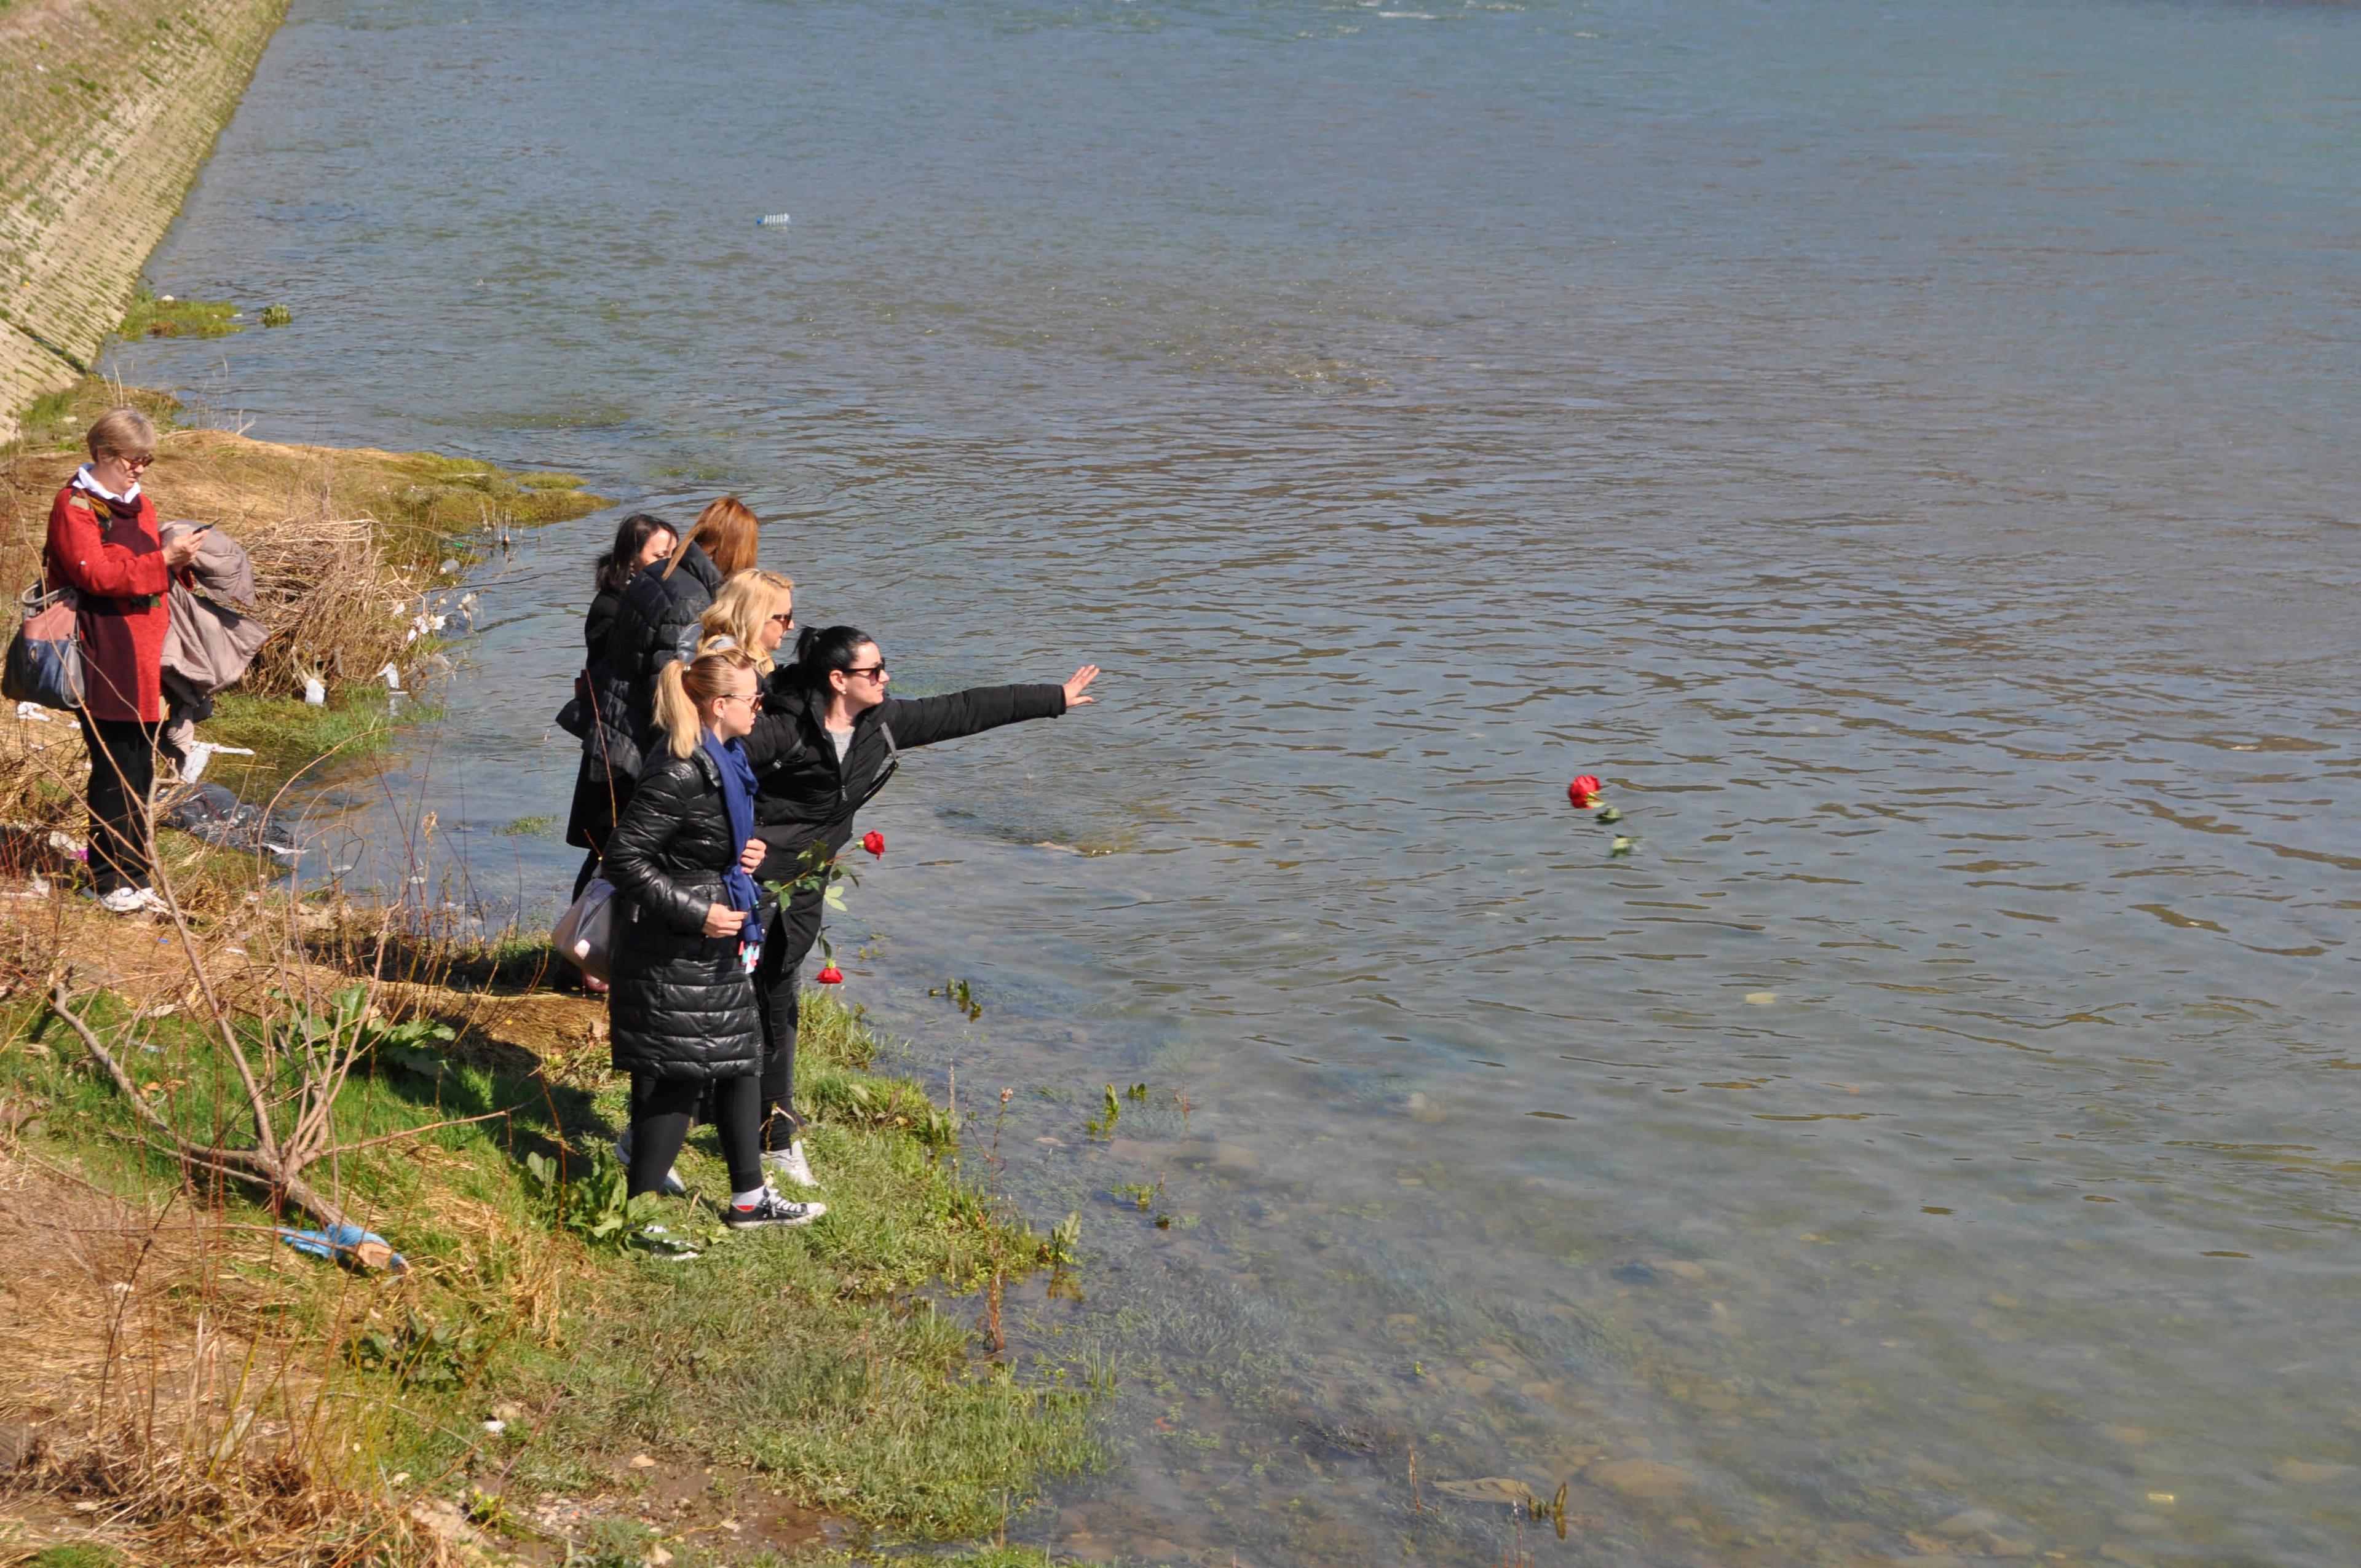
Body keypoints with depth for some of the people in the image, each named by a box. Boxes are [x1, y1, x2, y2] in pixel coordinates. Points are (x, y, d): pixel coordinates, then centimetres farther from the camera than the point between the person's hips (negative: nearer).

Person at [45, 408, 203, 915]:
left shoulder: (140, 506, 18)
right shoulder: (74, 506, -7)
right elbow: (95, 573, -18)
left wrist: (179, 559, 5)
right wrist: (163, 560, -20)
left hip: (143, 659, 8)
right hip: (105, 663, -8)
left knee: (140, 771, 10)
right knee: (114, 772, -6)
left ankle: (135, 875, 18)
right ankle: (113, 882, 1)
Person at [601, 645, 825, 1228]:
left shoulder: (726, 760, 8)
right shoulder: (680, 774, -23)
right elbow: (625, 857, -24)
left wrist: (744, 853, 5)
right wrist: (697, 913, -23)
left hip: (719, 948, 10)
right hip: (671, 955, -10)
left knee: (740, 1059, 16)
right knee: (676, 1077, -4)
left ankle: (749, 1197, 29)